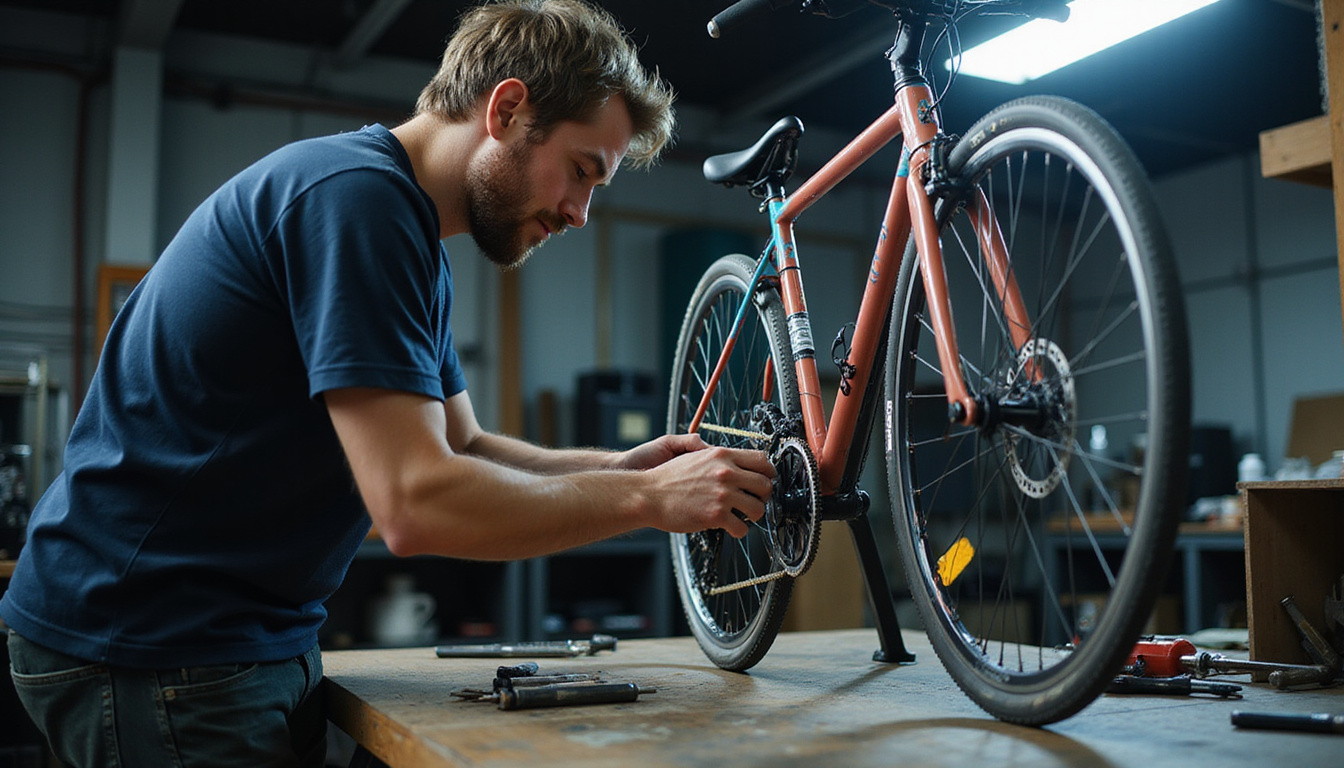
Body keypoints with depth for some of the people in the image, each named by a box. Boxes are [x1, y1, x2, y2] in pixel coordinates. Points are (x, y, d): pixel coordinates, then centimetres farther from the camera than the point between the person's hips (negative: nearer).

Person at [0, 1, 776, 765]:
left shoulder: (413, 240, 10)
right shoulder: (355, 194, -22)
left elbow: (462, 449, 14)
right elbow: (416, 503, -28)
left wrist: (621, 467, -1)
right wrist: (646, 499, -19)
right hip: (146, 641, -9)